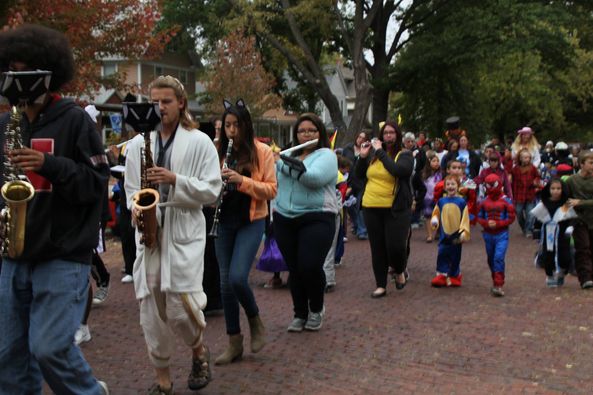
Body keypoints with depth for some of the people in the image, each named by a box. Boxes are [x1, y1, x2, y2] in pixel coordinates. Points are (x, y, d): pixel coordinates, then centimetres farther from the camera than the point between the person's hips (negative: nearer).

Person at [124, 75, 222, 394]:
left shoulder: (199, 142, 2)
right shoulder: (138, 143, 11)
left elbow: (212, 190, -2)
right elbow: (130, 187, 18)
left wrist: (175, 180, -16)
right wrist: (134, 207, -4)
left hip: (184, 231, -3)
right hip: (148, 232, 3)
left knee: (181, 305, -11)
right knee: (152, 307, 2)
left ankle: (199, 351, 22)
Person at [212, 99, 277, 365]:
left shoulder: (262, 152, -5)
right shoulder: (218, 151, 6)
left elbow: (271, 191, -10)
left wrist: (242, 181, -23)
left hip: (251, 221, -4)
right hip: (224, 221, 4)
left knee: (237, 277, -18)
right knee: (225, 281, 5)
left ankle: (255, 322, 11)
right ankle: (234, 343, 16)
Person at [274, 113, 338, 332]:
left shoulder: (326, 155, -1)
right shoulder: (289, 156, 18)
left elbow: (314, 177, -20)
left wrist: (285, 160, -16)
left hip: (316, 219, -5)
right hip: (284, 220, 5)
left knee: (310, 266, -13)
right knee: (294, 269, 6)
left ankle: (316, 309, 12)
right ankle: (300, 313, 21)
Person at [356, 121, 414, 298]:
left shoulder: (405, 155, -3)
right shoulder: (374, 153, 11)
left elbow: (398, 170, -23)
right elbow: (360, 175, 12)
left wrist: (380, 152, -17)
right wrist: (363, 156, -2)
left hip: (397, 209, -4)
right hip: (372, 208, 4)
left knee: (396, 247, -10)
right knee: (377, 248, 7)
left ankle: (400, 271, 22)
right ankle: (381, 285, 16)